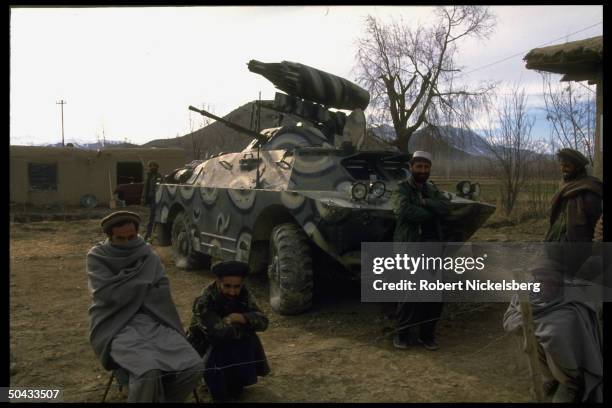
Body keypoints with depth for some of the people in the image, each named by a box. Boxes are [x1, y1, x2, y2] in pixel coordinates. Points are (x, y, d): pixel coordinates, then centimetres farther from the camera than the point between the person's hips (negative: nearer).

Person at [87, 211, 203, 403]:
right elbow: (109, 294, -12)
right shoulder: (97, 257, 1)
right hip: (117, 327, -4)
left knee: (194, 367, -17)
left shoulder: (148, 255, 11)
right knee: (148, 372, -34)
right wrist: (144, 283, -3)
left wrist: (127, 291, -5)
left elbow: (162, 293, 2)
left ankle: (160, 398, 10)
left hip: (153, 322, 4)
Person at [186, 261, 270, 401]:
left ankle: (234, 383, 3)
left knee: (249, 341, -22)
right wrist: (248, 325, -26)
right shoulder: (204, 301, -28)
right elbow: (219, 332, -39)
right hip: (204, 346, -4)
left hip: (231, 345, 4)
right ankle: (219, 392, 3)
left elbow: (262, 321, -19)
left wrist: (242, 318, -38)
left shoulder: (243, 294, -13)